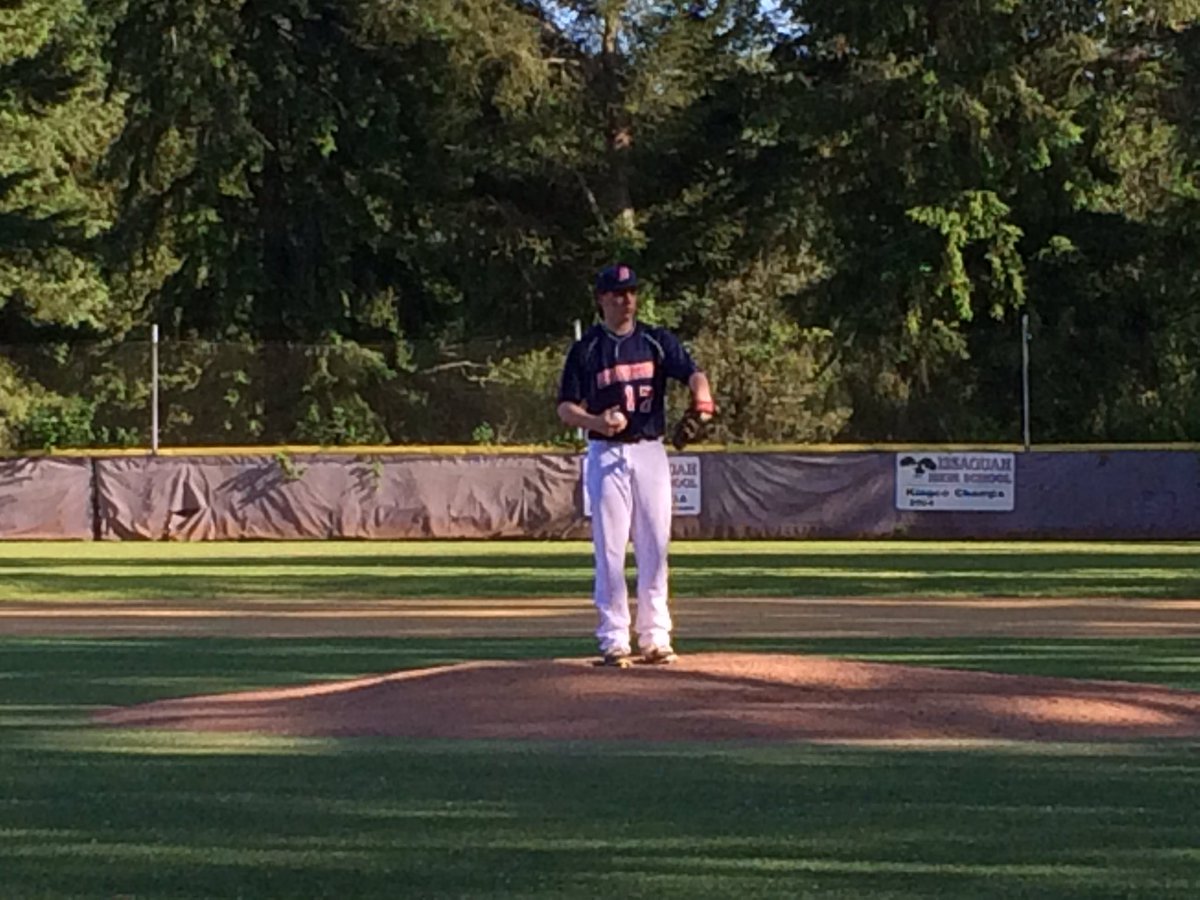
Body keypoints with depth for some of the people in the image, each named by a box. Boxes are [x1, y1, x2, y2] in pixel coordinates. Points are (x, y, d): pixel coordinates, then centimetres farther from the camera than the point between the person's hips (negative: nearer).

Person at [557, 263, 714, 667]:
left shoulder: (657, 341, 5)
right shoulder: (586, 349, 2)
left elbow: (691, 372, -10)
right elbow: (566, 407, 2)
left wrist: (702, 397, -33)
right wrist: (595, 422, -18)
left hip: (651, 451, 2)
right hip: (606, 454, -2)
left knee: (655, 546, 2)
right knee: (609, 548, -3)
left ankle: (655, 637, 8)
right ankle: (614, 639, 2)